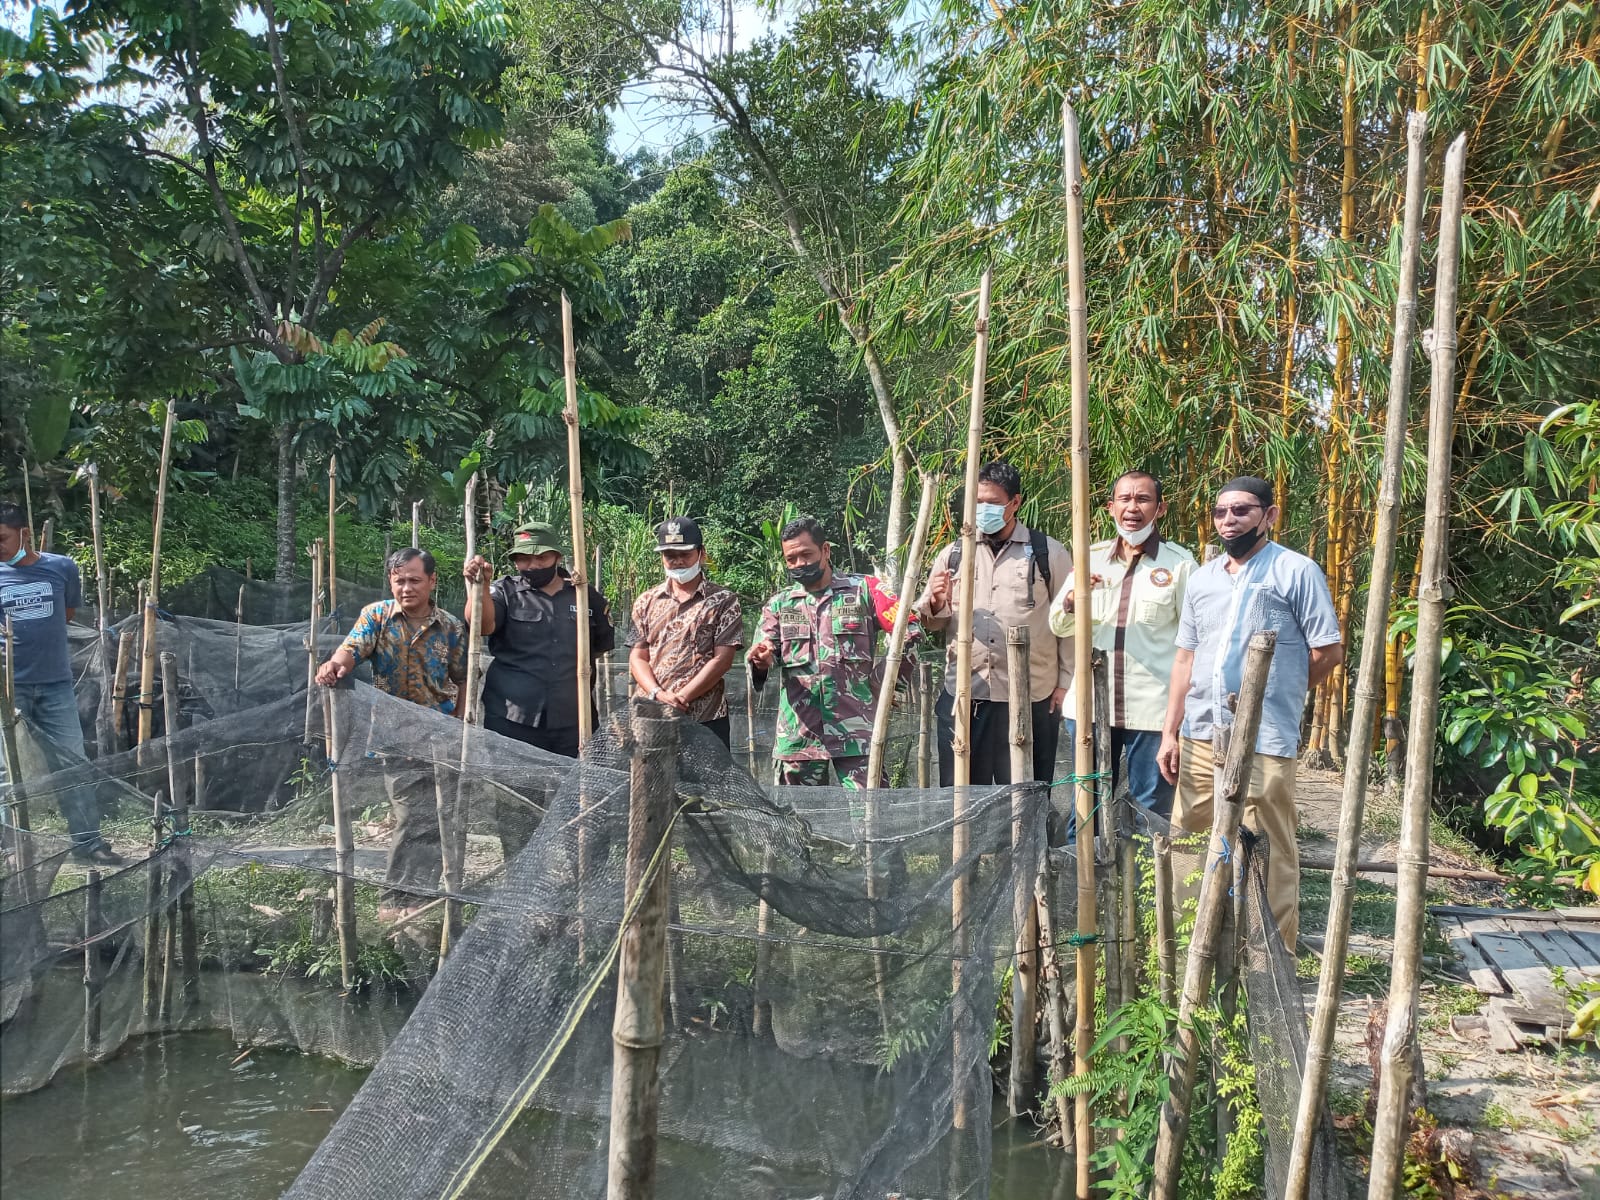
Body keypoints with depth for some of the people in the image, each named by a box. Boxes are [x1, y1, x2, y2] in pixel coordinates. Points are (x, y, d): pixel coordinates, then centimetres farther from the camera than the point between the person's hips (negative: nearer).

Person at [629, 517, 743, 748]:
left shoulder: (722, 601, 3)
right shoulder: (646, 602, 13)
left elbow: (722, 659, -6)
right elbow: (637, 657, 7)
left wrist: (681, 697, -13)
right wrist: (659, 694, -11)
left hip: (706, 720, -3)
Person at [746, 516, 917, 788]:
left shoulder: (863, 590, 5)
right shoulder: (779, 604, 14)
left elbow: (910, 632, -2)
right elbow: (764, 652, 2)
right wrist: (762, 660, -20)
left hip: (856, 730, -3)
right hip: (798, 733, 3)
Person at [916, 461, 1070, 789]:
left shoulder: (1049, 553, 3)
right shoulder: (952, 555, 11)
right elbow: (929, 623, 16)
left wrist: (1066, 682, 0)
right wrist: (936, 604, -6)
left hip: (1030, 699, -2)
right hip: (962, 696, 3)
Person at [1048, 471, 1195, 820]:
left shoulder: (1179, 563, -1)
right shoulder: (1090, 558, 9)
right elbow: (1059, 627, 11)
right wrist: (1073, 598, -12)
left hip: (1153, 710, -3)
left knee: (1151, 812, 5)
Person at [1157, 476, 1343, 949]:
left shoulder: (1296, 572, -4)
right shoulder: (1203, 577, 14)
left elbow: (1328, 653, -3)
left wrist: (1277, 691, 7)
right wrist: (1170, 731, 11)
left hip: (1265, 742, -6)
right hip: (1200, 737, 6)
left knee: (1269, 856, 2)